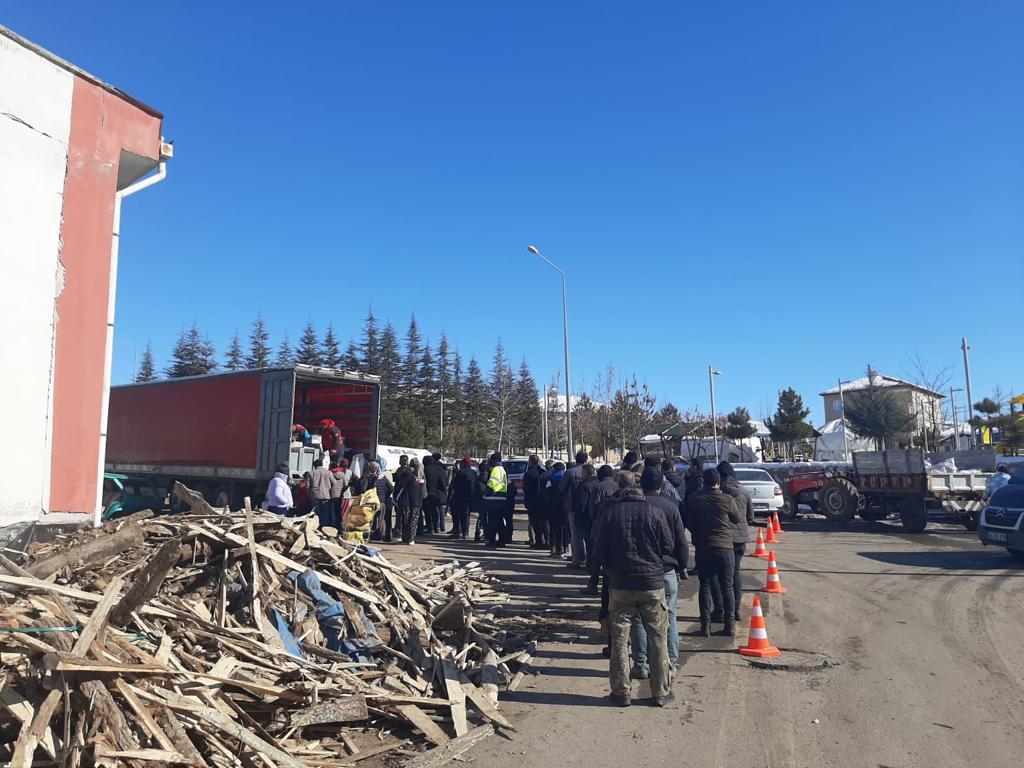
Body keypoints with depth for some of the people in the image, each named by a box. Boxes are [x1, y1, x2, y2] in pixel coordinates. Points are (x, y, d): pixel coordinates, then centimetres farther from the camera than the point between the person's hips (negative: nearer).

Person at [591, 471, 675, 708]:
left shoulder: (610, 513, -6)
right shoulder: (654, 512, -8)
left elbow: (599, 552, -2)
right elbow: (669, 547, -2)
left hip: (620, 584, 0)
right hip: (652, 583, 0)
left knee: (620, 639, 9)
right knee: (658, 638, 11)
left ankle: (621, 692, 14)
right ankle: (660, 692, 17)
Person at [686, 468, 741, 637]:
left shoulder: (693, 499, -3)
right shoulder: (727, 499, -9)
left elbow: (689, 522, 6)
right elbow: (737, 519, 7)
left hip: (702, 547, 1)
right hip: (724, 547, -1)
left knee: (705, 585, 9)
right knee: (727, 586, 9)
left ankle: (705, 624, 6)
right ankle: (730, 624, 12)